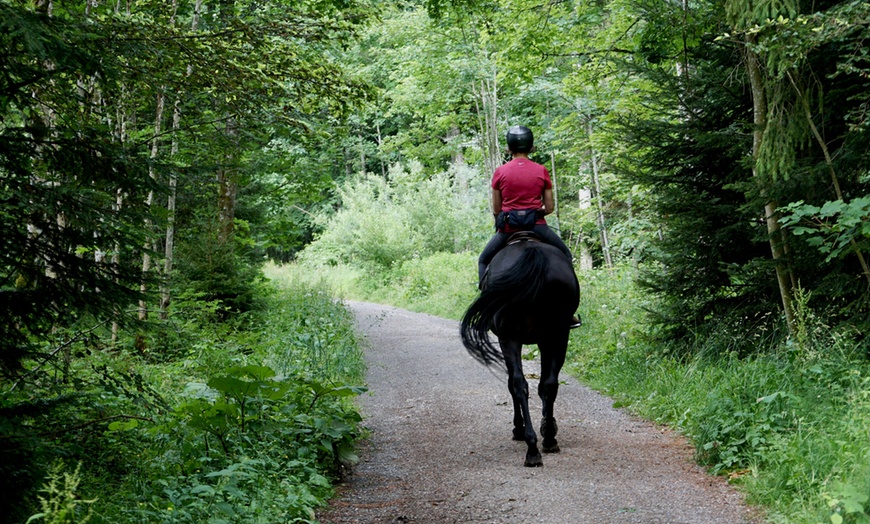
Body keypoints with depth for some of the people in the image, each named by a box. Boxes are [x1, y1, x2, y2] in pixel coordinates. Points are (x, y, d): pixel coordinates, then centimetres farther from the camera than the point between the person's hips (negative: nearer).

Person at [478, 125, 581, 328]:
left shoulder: (500, 173, -1)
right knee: (565, 255, 22)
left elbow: (495, 210, 2)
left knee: (484, 261, 23)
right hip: (537, 226, 0)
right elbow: (549, 208, 1)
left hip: (507, 227, 0)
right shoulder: (541, 171, 0)